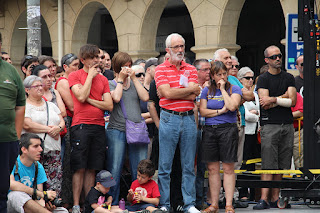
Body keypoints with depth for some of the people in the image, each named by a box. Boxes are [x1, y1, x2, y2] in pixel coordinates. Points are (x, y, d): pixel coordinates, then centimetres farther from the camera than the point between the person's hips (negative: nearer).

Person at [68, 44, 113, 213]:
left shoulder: (102, 79, 15)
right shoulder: (74, 76, 3)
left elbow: (109, 105, 6)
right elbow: (81, 96, -14)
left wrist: (89, 100, -5)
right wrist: (90, 75, -4)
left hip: (99, 126, 4)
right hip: (81, 126, -4)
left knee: (92, 169, 5)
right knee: (80, 168, -7)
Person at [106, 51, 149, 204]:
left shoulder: (134, 82, 17)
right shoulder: (110, 84, 7)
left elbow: (145, 97, 0)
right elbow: (116, 98, -13)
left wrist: (134, 78, 0)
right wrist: (121, 79, -3)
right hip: (117, 130, -3)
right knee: (114, 171, -5)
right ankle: (112, 205, 1)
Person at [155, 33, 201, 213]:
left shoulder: (191, 69, 11)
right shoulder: (161, 69, 2)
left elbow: (193, 96, -3)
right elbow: (167, 93, -13)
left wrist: (174, 92, -10)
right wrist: (190, 89, -4)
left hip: (189, 119, 3)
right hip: (169, 119, -3)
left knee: (189, 165, 6)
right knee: (165, 165, -1)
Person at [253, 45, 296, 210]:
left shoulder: (288, 78, 14)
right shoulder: (263, 79, 3)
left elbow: (292, 101, 2)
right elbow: (265, 103, -9)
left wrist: (273, 99, -6)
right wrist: (284, 97, -5)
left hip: (287, 125, 4)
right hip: (270, 125, -4)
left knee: (281, 166, 3)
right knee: (269, 165, -10)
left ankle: (275, 199, 7)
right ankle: (264, 199, -14)